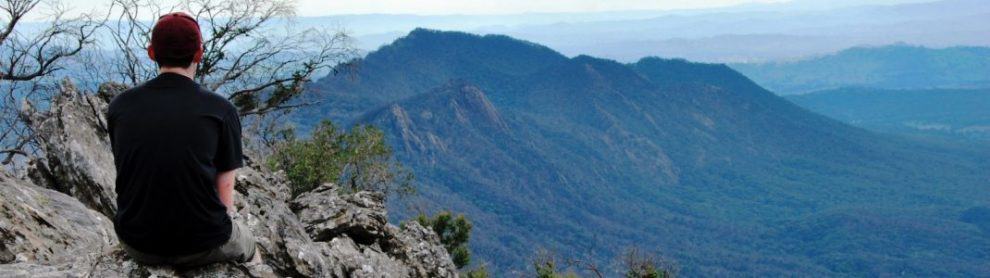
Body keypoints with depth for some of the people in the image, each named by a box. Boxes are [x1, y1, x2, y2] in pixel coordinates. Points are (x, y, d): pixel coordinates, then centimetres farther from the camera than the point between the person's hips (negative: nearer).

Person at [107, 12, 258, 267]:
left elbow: (130, 176, 11)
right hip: (202, 246, -3)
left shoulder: (119, 106, -1)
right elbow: (224, 188, -3)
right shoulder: (221, 110, -10)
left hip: (138, 245, 3)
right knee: (244, 243, 32)